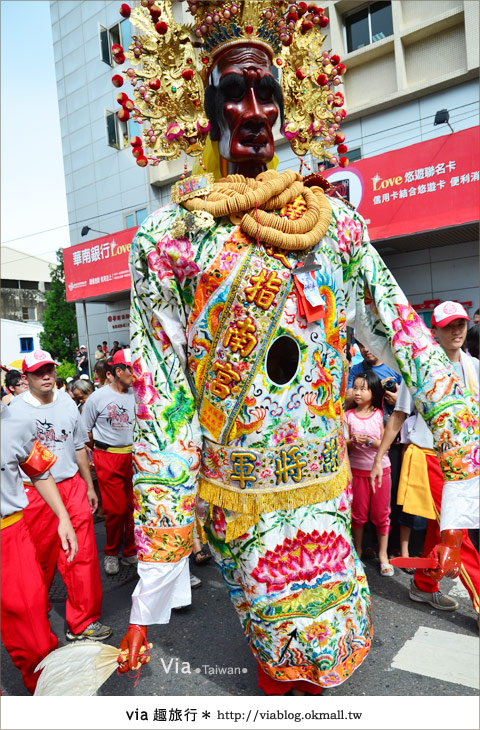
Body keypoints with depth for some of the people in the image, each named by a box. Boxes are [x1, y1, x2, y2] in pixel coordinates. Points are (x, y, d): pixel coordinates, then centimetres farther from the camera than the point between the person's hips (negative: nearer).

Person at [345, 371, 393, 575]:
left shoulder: (379, 414, -5)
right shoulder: (349, 415, -4)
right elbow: (344, 445, -3)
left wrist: (370, 441, -23)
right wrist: (353, 442, -24)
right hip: (358, 470, 1)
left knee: (381, 514, 8)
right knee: (358, 514, 11)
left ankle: (383, 554, 22)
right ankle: (357, 551, 28)